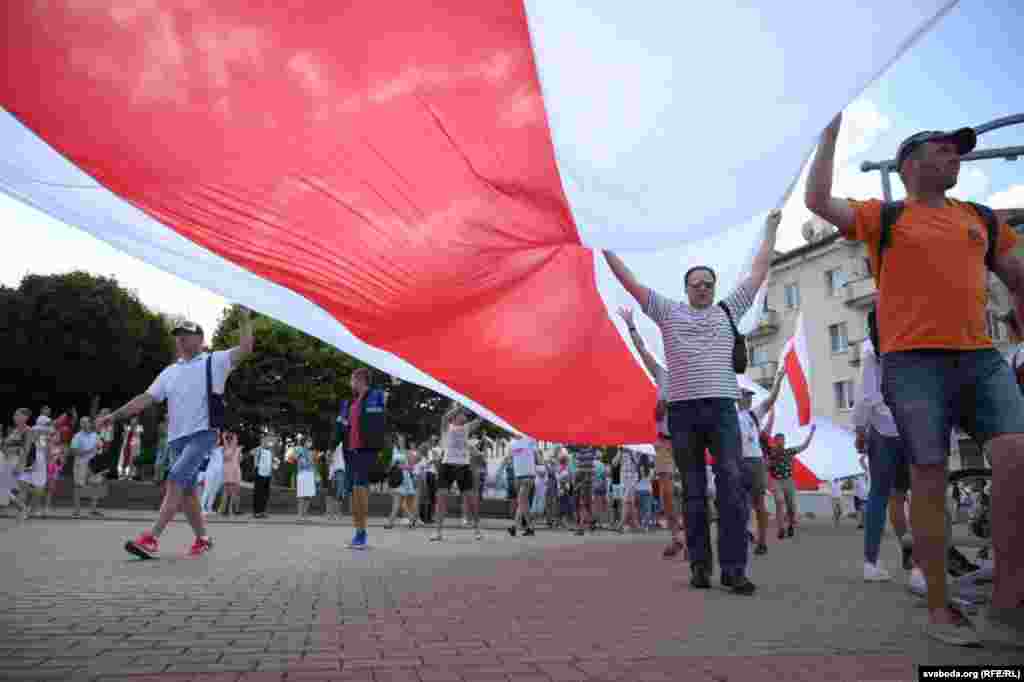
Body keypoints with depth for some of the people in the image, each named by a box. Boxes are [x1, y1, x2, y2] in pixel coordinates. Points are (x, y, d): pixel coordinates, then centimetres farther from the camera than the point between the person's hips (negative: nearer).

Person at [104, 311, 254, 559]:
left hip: (203, 434, -7)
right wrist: (114, 415, 7)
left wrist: (245, 319, -17)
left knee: (176, 480, -20)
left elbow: (245, 348, -11)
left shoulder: (215, 361, 2)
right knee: (186, 490, 9)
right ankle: (202, 538, 22)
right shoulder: (169, 372, 18)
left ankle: (152, 538, -19)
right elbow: (145, 398, 16)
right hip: (177, 438, 7)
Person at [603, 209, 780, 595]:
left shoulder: (729, 310, 16)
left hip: (722, 408, 1)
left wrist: (771, 229, 25)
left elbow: (759, 271, 21)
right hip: (682, 410, 0)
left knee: (732, 486, -10)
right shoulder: (668, 312, 12)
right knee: (694, 492, 5)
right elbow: (629, 280, 11)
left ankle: (734, 568, -6)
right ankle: (700, 566, 11)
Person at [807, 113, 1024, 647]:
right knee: (930, 481, -3)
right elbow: (818, 201, -8)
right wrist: (830, 133, 1)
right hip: (914, 362, -4)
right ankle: (939, 608, 10)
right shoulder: (883, 217, 7)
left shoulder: (980, 219, 20)